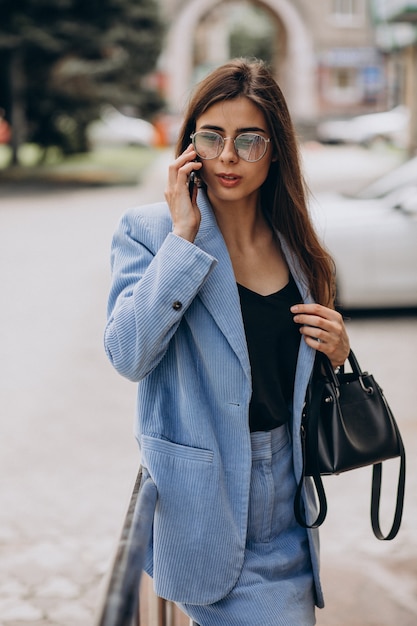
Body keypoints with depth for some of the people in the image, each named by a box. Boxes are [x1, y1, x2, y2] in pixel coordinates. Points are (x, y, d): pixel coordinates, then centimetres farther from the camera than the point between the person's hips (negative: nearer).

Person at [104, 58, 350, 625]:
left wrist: (335, 352, -5)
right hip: (205, 501, -5)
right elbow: (129, 355, -22)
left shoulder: (294, 244, 7)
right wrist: (185, 235, -21)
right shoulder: (149, 230, -8)